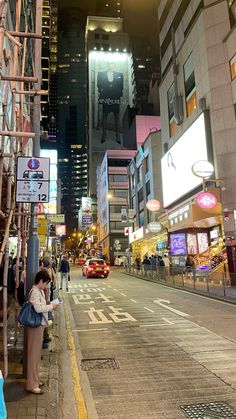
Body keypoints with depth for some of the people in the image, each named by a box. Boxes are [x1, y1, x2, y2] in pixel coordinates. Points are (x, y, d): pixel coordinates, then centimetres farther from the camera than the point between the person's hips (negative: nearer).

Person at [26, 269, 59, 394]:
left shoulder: (40, 291, 10)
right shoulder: (35, 292, -20)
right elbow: (38, 308, -31)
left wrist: (49, 306, 3)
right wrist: (51, 306, -19)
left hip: (39, 325, 10)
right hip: (35, 326, -10)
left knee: (37, 354, 18)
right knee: (33, 355, 0)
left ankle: (35, 380, 31)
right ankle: (32, 385, 11)